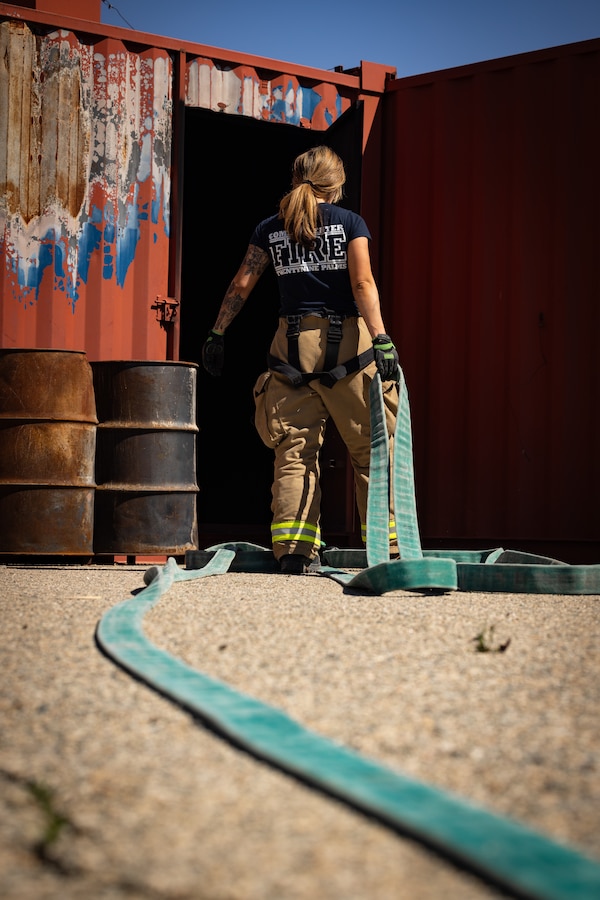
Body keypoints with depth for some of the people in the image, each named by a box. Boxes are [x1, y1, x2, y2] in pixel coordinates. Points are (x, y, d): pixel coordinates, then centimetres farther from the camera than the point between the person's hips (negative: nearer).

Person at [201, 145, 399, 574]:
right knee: (370, 448, 2)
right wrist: (381, 339, -13)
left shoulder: (271, 229, 11)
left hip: (293, 342, 3)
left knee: (294, 450, 5)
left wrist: (217, 333, 13)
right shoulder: (350, 221, 3)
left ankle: (292, 548, -2)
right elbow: (363, 284, -8)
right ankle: (387, 546, 0)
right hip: (347, 342, -3)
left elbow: (242, 284, 7)